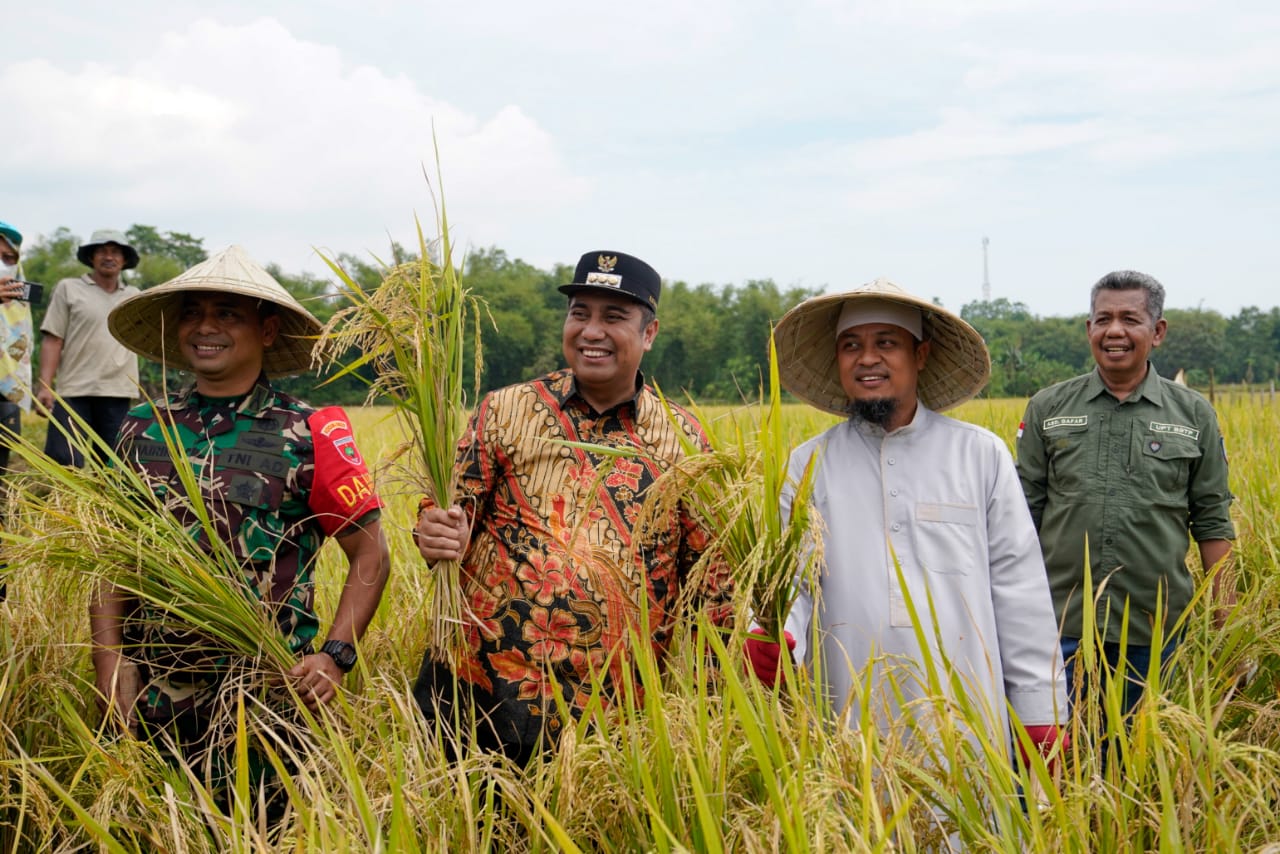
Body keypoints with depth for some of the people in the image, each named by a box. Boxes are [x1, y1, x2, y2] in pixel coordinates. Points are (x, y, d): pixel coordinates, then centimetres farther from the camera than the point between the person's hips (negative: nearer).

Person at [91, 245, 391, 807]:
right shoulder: (143, 428, 6)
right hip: (153, 703, 3)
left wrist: (336, 654, -13)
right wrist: (110, 662, -4)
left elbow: (370, 555, -2)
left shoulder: (308, 435, -5)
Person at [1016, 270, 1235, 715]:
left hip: (1154, 626, 1)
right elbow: (1024, 509, 6)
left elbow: (1212, 518, 8)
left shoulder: (1194, 415, 5)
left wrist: (1225, 609, 2)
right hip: (1061, 620, 0)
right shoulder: (1047, 408, 5)